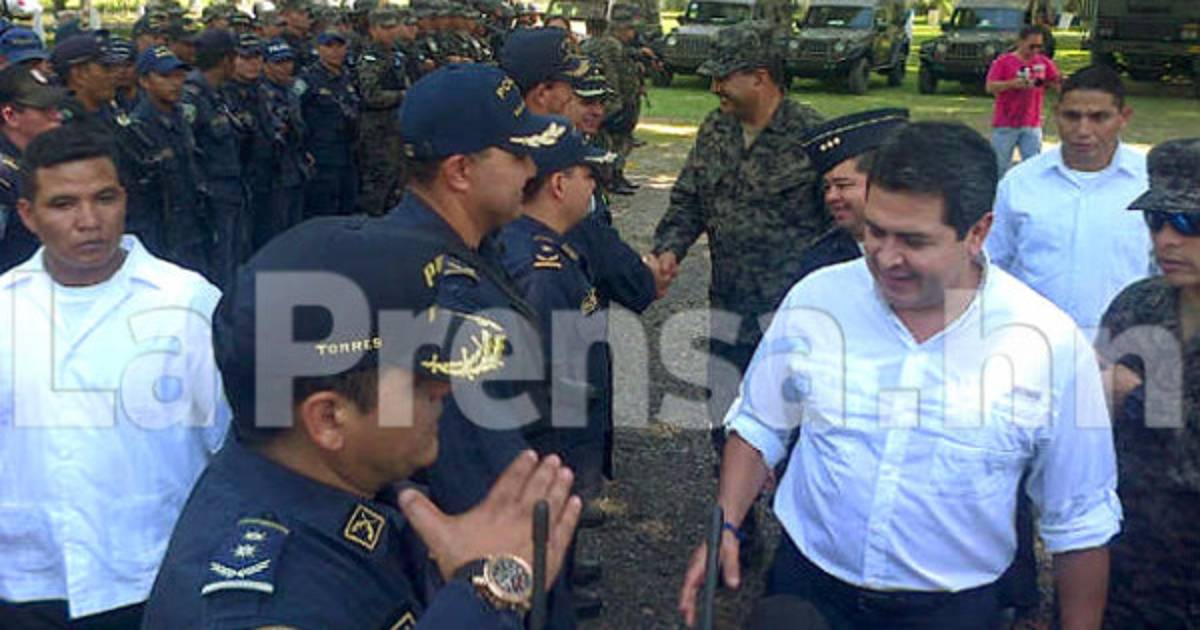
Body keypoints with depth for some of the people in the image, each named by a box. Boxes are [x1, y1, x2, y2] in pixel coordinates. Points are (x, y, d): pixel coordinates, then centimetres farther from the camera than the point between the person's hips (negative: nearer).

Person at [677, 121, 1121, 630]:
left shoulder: (1051, 344, -15)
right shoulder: (815, 299, -11)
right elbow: (759, 426, 3)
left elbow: (1079, 524, -4)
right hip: (806, 586, 2)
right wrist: (725, 527, -7)